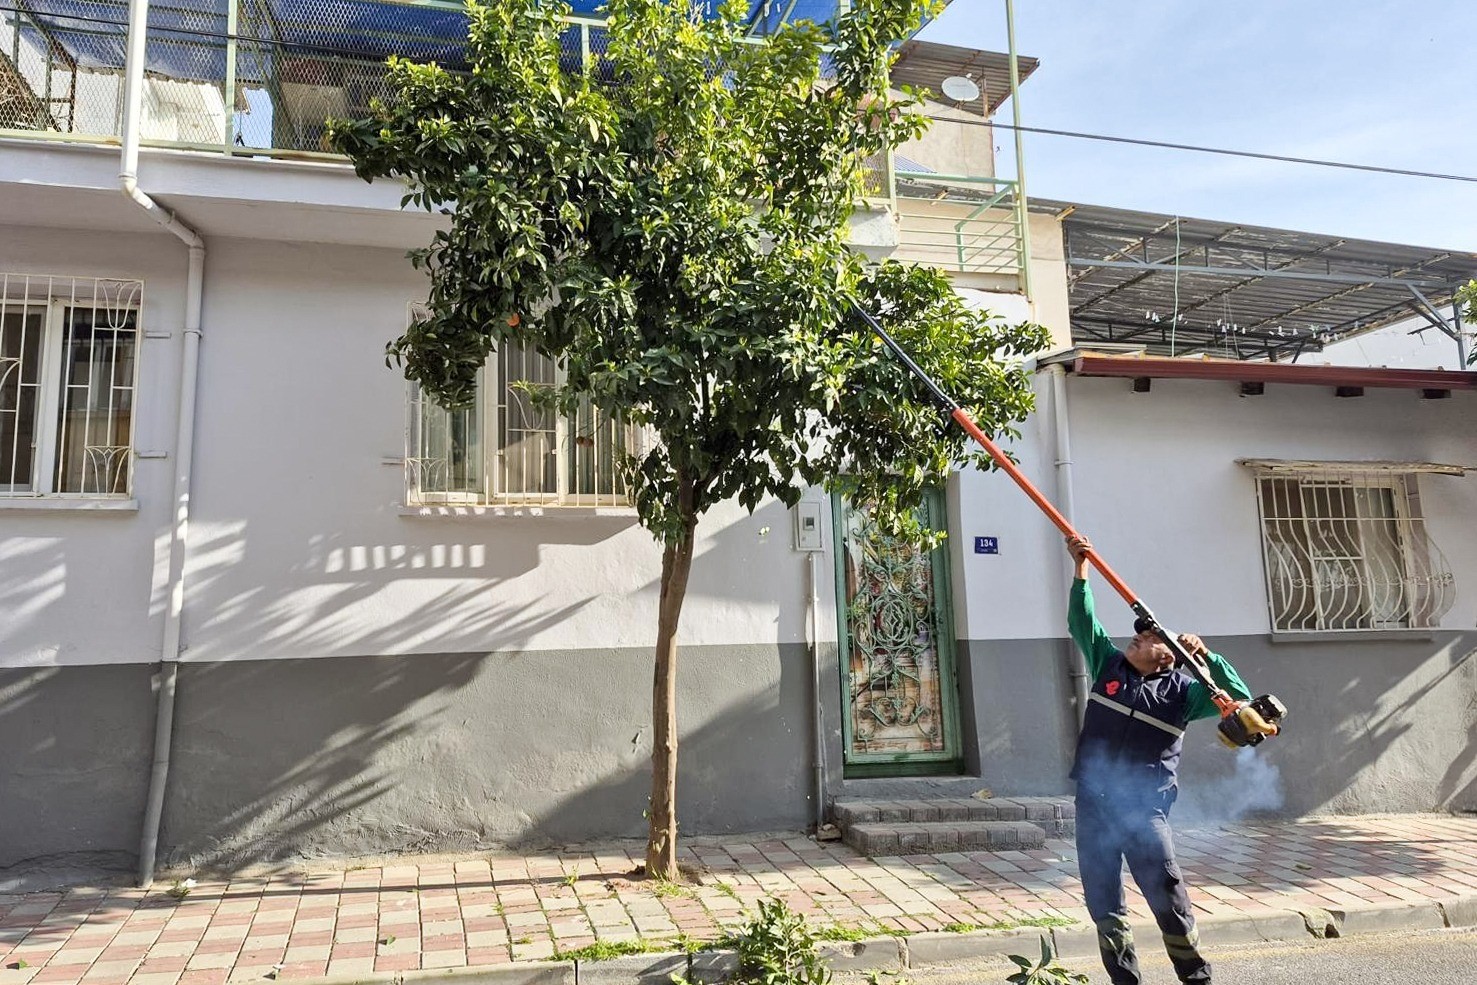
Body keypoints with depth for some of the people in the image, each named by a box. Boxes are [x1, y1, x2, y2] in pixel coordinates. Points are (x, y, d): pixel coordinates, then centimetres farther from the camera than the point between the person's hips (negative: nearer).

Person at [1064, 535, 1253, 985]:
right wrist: (1081, 569, -3)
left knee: (1169, 900, 0)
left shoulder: (1181, 691, 1)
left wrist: (1206, 656, -15)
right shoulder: (1108, 665, 8)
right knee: (1103, 904, 9)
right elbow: (1082, 621, 4)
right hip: (1093, 803, 3)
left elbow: (1238, 698, -6)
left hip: (1144, 809, -3)